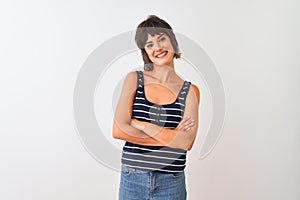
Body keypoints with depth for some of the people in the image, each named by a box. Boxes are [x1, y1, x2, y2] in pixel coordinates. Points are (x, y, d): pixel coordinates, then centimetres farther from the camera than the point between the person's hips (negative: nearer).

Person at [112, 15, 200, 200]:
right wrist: (171, 137, -12)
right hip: (132, 179, 0)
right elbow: (118, 130, -11)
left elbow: (187, 142, -13)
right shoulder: (134, 79, -2)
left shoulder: (190, 91, -2)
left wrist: (140, 124, -14)